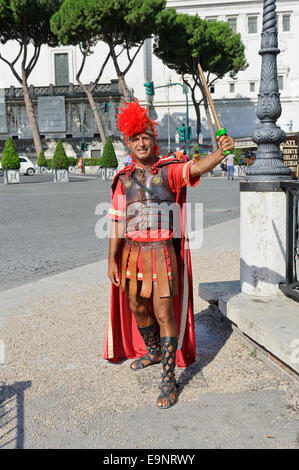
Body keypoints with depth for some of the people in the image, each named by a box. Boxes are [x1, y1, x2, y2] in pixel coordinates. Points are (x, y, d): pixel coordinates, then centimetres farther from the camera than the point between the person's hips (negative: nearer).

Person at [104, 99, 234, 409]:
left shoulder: (169, 170, -4)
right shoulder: (124, 179, 7)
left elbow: (197, 168, -25)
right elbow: (117, 221, 9)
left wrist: (221, 152, -46)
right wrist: (112, 260, 7)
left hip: (161, 252, -5)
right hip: (131, 252, 5)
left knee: (164, 314, -6)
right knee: (137, 308, 17)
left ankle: (168, 380, 3)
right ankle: (152, 352, 44)